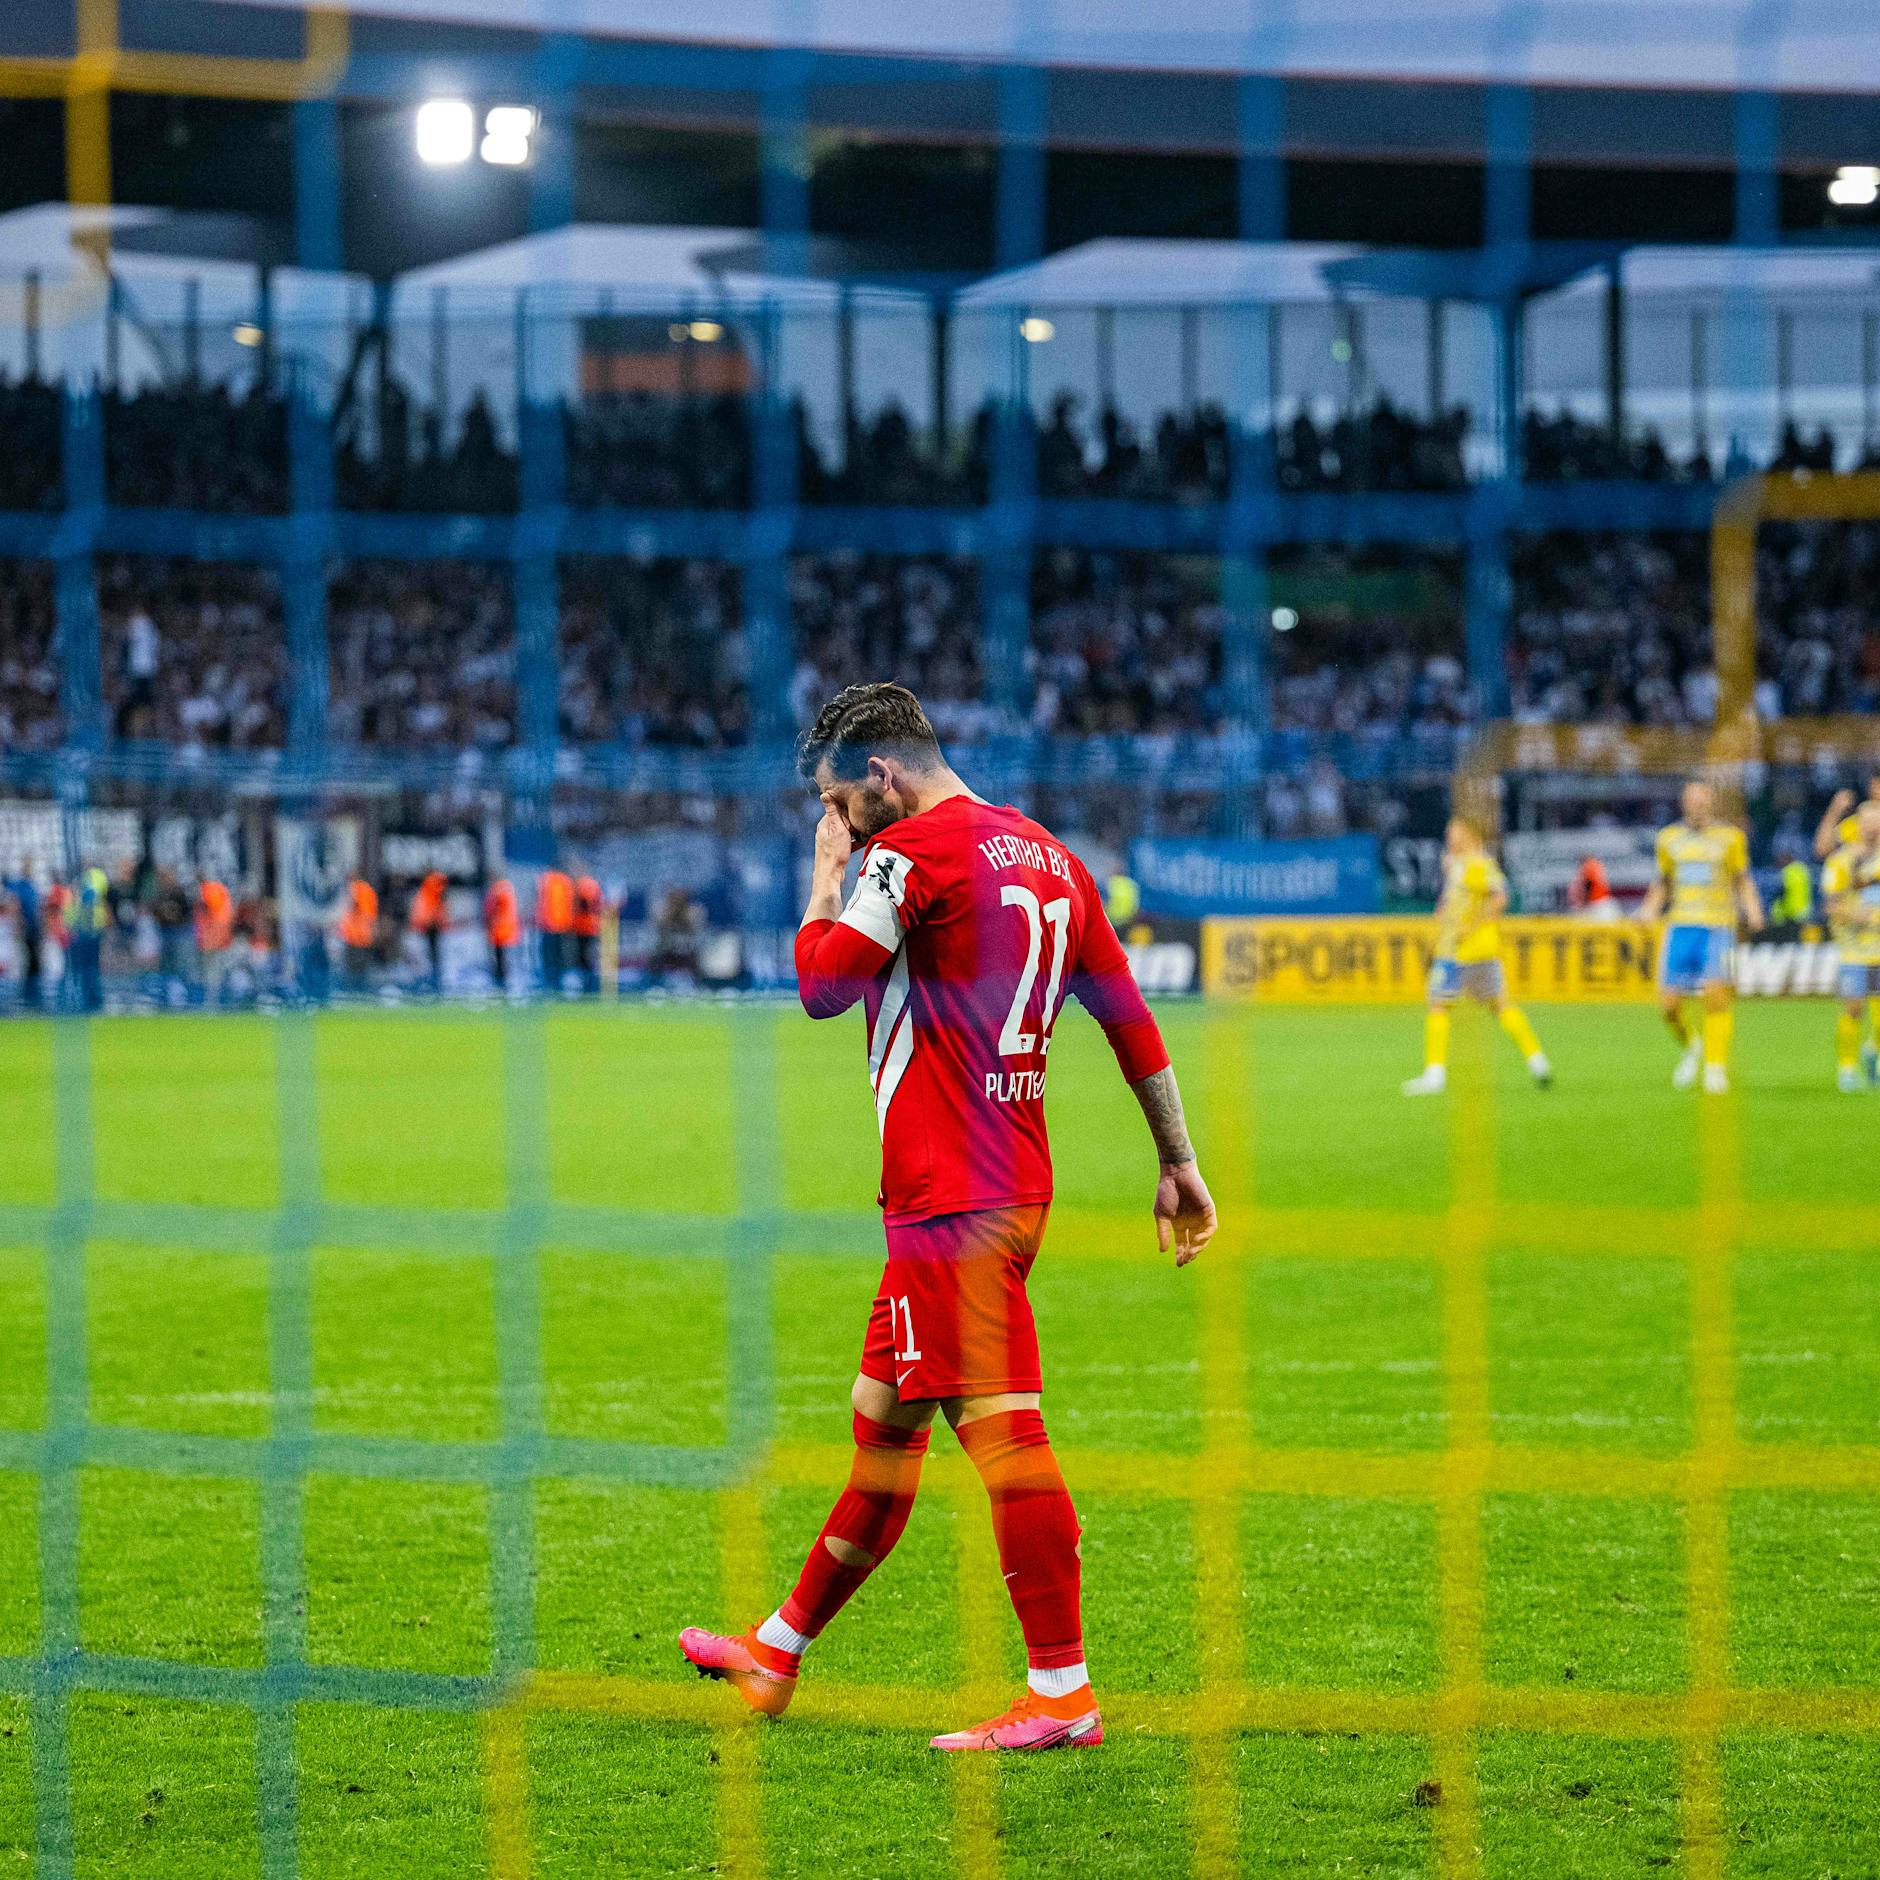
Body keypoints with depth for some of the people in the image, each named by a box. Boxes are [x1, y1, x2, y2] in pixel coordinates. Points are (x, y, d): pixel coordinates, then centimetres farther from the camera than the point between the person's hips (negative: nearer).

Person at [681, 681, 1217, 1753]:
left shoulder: (913, 851, -11)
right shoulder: (1050, 859, 15)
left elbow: (823, 985, -8)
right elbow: (1129, 1016, 18)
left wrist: (828, 871, 7)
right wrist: (1178, 1161, 22)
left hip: (954, 1201, -9)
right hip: (1018, 1185, 9)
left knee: (1001, 1427, -10)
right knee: (884, 1421, 18)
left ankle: (1064, 1695, -12)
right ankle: (779, 1654, 29)